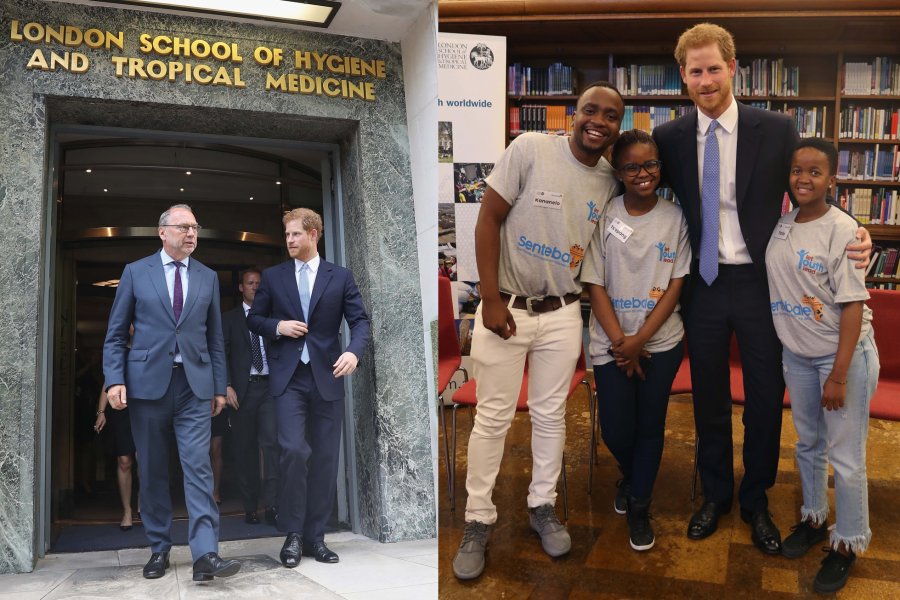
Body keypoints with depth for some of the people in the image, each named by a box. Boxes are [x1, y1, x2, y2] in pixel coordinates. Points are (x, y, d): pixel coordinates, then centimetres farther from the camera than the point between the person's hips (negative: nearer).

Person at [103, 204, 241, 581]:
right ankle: (159, 549, 20)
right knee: (152, 471, 7)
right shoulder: (135, 272, 6)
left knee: (198, 467, -8)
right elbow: (116, 333, 5)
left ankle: (205, 554, -12)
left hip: (194, 385, 1)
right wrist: (115, 379, -7)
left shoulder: (208, 277, 11)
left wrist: (219, 386, 8)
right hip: (147, 381, 0)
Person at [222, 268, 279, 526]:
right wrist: (227, 386, -8)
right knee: (245, 449, 4)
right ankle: (250, 507, 12)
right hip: (243, 389, 0)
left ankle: (272, 505, -13)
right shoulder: (229, 318, 11)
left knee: (271, 442, -13)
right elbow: (222, 354, 4)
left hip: (270, 387, 0)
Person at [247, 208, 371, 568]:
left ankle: (315, 537, 17)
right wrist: (277, 326, -8)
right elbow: (253, 318, 13)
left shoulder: (340, 277, 5)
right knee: (294, 450, -14)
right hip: (288, 377, 0)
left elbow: (360, 320, 0)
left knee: (325, 459, 4)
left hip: (327, 377, 1)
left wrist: (354, 351, -20)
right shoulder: (273, 276, 9)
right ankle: (293, 535, 4)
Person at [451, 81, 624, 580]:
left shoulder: (611, 182, 2)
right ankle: (478, 521, 21)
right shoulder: (530, 149, -11)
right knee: (493, 419, 4)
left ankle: (542, 506, 33)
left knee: (551, 416, 14)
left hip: (562, 315, 4)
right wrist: (491, 298, -15)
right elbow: (488, 219, -11)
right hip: (506, 308, -3)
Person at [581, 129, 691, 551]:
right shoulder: (604, 217, -6)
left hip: (661, 341, 1)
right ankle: (630, 476, 37)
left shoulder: (675, 218, -3)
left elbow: (676, 285, -4)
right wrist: (620, 342, -12)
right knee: (616, 427, 1)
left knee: (650, 425, 9)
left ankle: (639, 506, 30)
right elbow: (595, 285, -6)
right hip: (612, 342, 0)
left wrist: (639, 341, -11)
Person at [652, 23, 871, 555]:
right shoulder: (669, 138, -1)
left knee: (765, 399, 10)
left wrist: (854, 233, -15)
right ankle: (715, 495, 35)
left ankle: (756, 501, 32)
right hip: (702, 285, 1)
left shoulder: (776, 130, -5)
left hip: (760, 283, -1)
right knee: (708, 397, 14)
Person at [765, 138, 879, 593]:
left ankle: (846, 544, 22)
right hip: (796, 354, 6)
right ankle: (813, 520, 38)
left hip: (844, 354, -6)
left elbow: (853, 305, -17)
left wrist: (839, 375, -18)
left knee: (844, 456, 4)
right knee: (807, 444, 19)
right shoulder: (781, 226, 0)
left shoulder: (842, 231, -17)